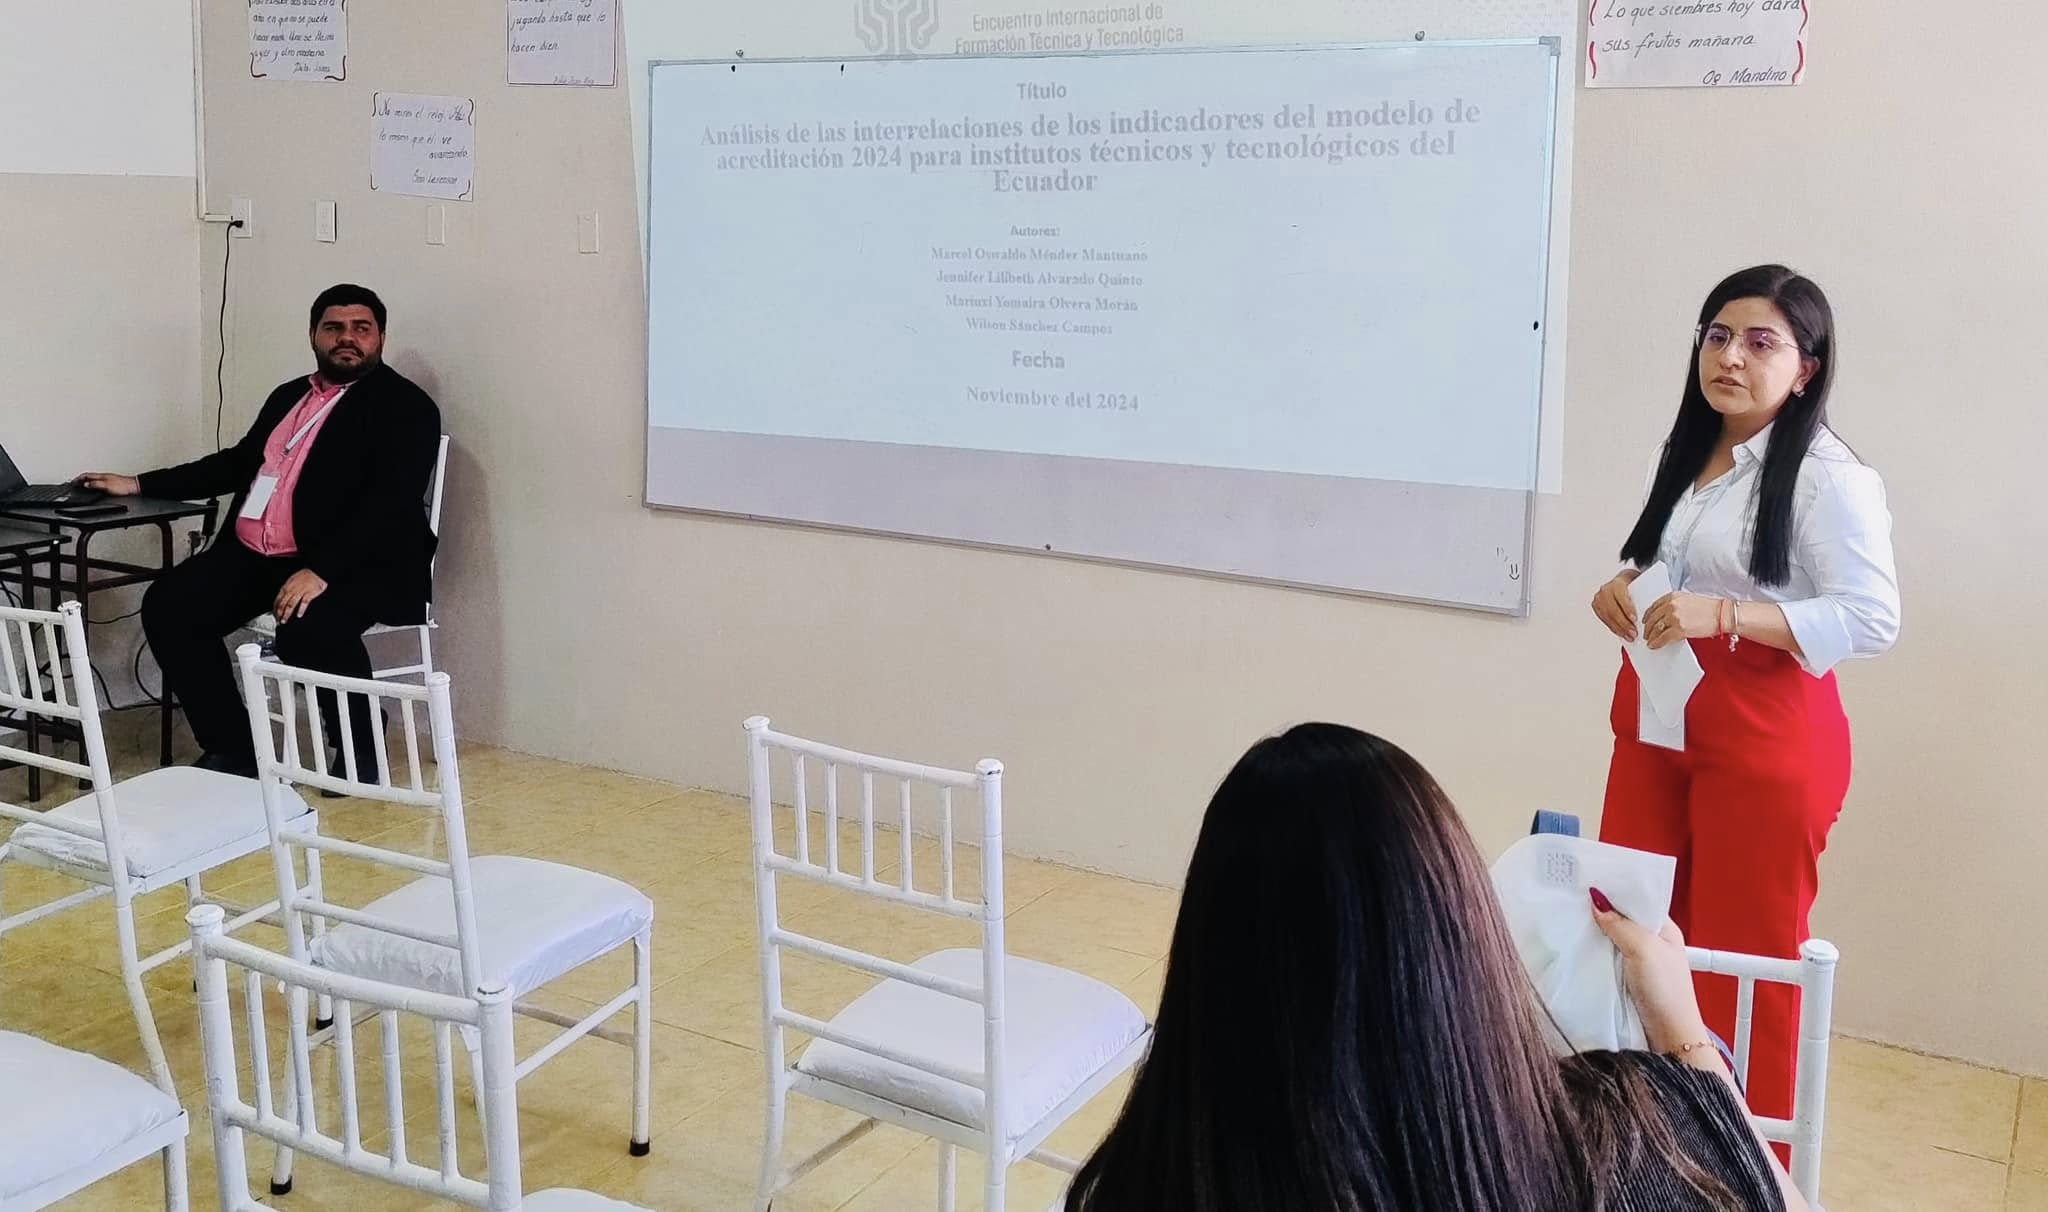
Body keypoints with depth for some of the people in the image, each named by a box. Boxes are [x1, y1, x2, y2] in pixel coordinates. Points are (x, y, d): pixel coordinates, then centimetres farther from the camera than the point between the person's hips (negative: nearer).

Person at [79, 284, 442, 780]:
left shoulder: (405, 407, -5)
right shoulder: (289, 395, 20)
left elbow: (390, 503, -17)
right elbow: (239, 462, 30)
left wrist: (320, 571, -29)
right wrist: (139, 484, 25)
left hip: (351, 563, -8)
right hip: (254, 554, 8)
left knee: (309, 630, -35)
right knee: (168, 606, -10)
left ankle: (359, 751, -8)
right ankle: (232, 749, 2)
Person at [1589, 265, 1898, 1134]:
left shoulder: (1828, 477, -13)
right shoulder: (1685, 456, 12)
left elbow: (1872, 619, -18)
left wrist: (1725, 616, -26)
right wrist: (1626, 587, 3)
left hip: (1763, 741, -7)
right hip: (1654, 724, 7)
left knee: (1743, 963, 3)